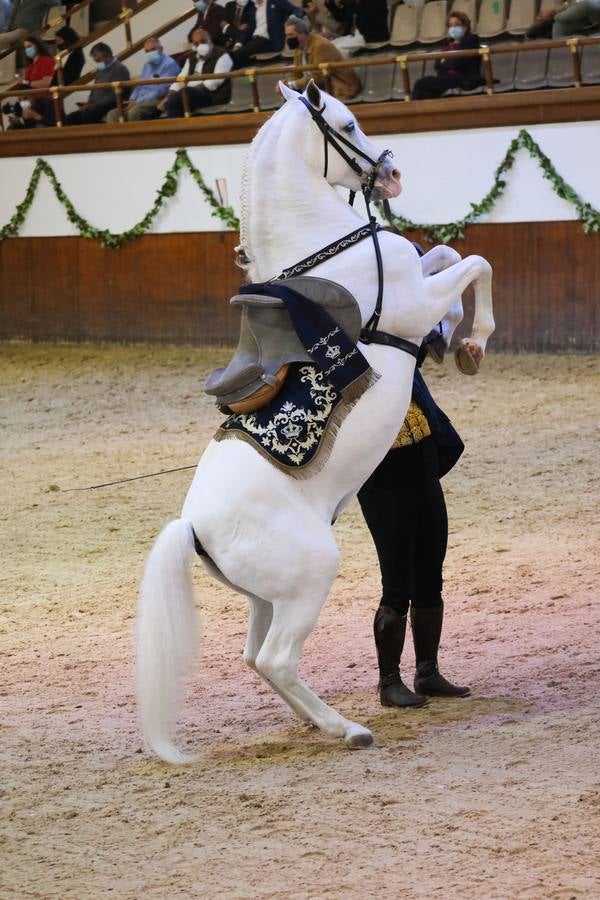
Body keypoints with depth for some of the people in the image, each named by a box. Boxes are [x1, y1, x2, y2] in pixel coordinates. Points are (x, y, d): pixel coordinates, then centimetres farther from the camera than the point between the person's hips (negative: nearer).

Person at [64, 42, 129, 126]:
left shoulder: (119, 69, -7)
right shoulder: (100, 70, 22)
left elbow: (115, 96, -17)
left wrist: (95, 105, -18)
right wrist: (88, 104, 4)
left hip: (110, 106, -9)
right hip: (96, 107, 9)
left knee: (87, 114, -35)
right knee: (70, 119, -9)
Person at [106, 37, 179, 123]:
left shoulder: (170, 64, -6)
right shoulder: (147, 64, 23)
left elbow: (160, 91, -15)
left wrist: (138, 102, -17)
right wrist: (132, 100, 3)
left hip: (157, 101, -8)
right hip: (139, 102, 9)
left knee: (134, 112, -37)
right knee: (112, 115, -11)